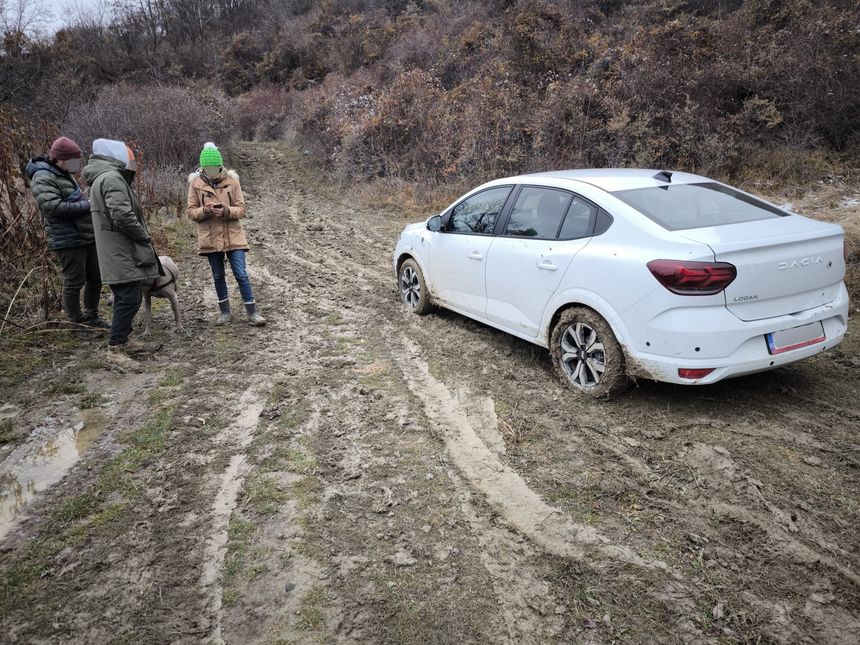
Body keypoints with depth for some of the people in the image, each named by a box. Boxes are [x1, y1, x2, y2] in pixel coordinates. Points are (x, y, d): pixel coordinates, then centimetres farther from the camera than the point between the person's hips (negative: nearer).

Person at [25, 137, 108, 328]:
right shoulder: (43, 178, -13)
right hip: (68, 240, -9)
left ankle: (91, 317, 29)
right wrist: (86, 205, -19)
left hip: (87, 237, 9)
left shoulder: (64, 174, 16)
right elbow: (53, 207, -25)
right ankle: (76, 322, 11)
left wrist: (88, 203, 10)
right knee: (74, 282, -1)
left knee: (96, 279, 15)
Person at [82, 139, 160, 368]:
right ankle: (115, 348, -3)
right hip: (122, 254, -11)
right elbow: (123, 216, -25)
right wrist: (144, 236, -10)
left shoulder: (100, 178, 19)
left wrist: (141, 237, 14)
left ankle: (122, 339, 30)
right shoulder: (112, 178, -16)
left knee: (124, 298, 19)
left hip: (116, 252, 11)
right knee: (129, 299, -8)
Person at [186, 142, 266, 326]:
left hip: (233, 236, -1)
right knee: (218, 276, 13)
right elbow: (191, 212, 0)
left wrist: (226, 211, -23)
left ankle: (252, 313, 6)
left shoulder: (232, 180, -4)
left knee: (241, 274, -2)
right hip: (210, 238, 1)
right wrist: (204, 210, -21)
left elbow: (241, 209, -4)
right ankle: (225, 312, 27)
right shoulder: (196, 183, -2)